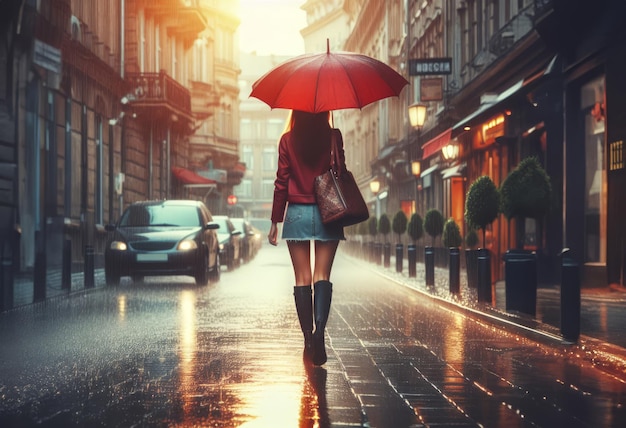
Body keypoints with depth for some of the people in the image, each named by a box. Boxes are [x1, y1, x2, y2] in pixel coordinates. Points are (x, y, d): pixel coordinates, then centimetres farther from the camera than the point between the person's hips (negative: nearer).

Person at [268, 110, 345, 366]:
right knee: (322, 276, 0)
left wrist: (275, 221, 7)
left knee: (302, 278, 5)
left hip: (297, 212, 0)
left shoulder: (288, 140, 1)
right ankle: (319, 329, -22)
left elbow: (281, 182, 2)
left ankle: (308, 340, 4)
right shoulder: (333, 137, -1)